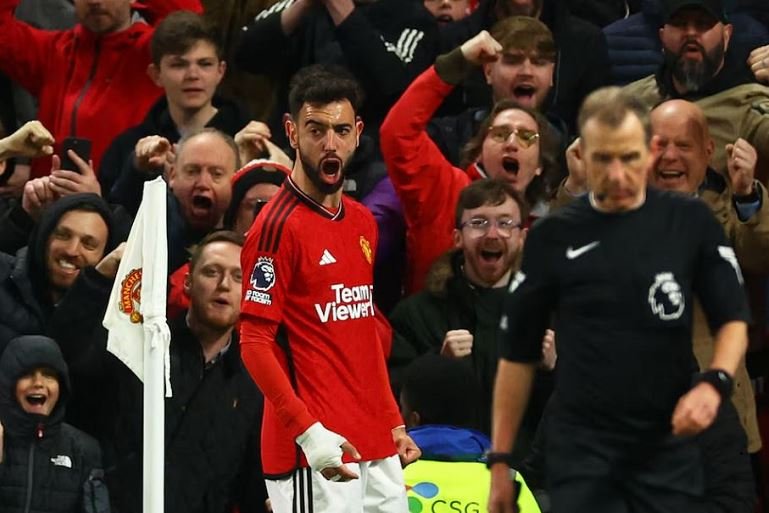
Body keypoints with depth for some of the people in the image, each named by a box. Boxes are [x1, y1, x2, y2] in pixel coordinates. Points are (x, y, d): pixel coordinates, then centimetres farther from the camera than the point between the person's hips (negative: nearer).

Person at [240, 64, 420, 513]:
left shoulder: (363, 222, 15)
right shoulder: (278, 225, -9)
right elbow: (255, 342, -13)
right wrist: (309, 432, -21)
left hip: (377, 447, 8)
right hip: (317, 453, -8)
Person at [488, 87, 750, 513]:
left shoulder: (691, 222, 1)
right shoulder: (554, 237, 1)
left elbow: (732, 319, 7)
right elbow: (518, 352, 6)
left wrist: (714, 382, -14)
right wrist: (500, 460, 3)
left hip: (668, 444, 1)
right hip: (580, 447, -1)